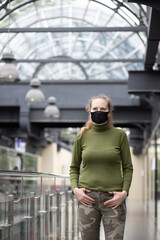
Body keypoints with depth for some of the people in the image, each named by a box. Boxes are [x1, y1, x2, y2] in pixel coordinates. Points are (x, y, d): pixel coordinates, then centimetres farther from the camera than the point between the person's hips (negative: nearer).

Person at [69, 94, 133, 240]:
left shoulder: (120, 135, 2)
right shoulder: (82, 136, 6)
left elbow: (128, 167, 6)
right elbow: (74, 167, 14)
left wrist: (124, 192, -7)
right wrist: (75, 188, -3)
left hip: (113, 200, -1)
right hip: (87, 198, 2)